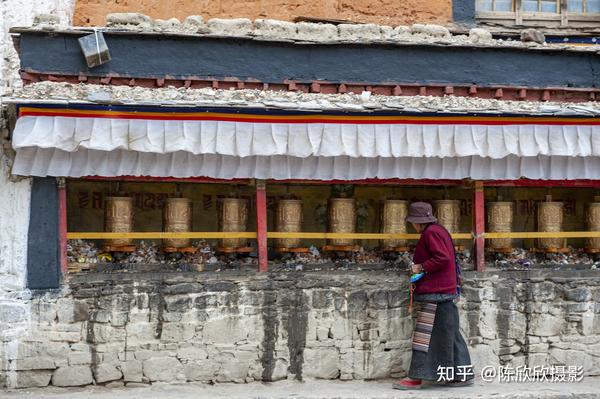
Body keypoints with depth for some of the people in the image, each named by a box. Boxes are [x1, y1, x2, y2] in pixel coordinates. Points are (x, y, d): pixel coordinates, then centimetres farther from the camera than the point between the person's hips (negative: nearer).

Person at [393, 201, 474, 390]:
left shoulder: (431, 233, -13)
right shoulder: (439, 230, 17)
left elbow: (443, 258, -24)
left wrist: (421, 267, -15)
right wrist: (422, 269, 13)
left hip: (434, 292, -10)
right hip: (445, 290, 10)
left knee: (425, 334, -7)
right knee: (448, 334, 12)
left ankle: (416, 377, -4)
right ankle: (463, 374, 15)